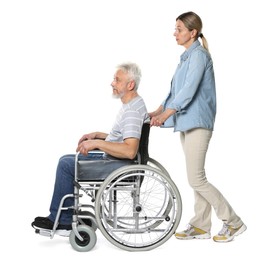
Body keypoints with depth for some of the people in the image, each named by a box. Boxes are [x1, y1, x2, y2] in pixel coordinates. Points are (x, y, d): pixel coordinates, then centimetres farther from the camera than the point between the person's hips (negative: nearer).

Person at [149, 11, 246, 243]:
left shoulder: (199, 55, -12)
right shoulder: (186, 57, 16)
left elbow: (189, 90, -22)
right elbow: (175, 91, 18)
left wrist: (165, 115, -26)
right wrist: (158, 111, 7)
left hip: (198, 123, -9)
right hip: (187, 123, 9)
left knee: (196, 179, -8)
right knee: (197, 177, 12)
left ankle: (233, 222, 3)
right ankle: (201, 226, 20)